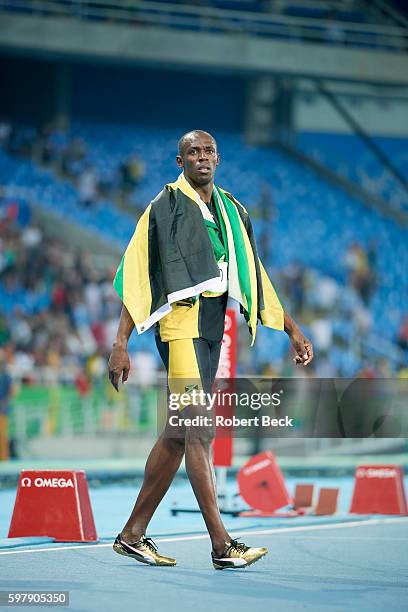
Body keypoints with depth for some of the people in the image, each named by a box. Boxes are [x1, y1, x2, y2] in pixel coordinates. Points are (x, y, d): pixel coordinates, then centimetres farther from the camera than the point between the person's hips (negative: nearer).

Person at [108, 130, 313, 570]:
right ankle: (222, 545, -17)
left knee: (178, 434, 8)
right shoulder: (164, 207, -1)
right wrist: (120, 344, -11)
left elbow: (254, 277, 23)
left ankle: (133, 534, 16)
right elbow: (135, 278, -4)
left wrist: (292, 330, 20)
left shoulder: (232, 212, 18)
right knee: (199, 431, -13)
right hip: (180, 322, -7)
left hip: (213, 326, 7)